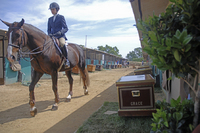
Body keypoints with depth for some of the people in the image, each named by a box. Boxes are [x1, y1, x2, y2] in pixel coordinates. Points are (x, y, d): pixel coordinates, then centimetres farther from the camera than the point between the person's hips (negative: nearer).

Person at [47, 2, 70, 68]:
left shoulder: (61, 17, 5)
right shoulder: (50, 19, 19)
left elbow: (66, 28, -1)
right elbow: (49, 29, 20)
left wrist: (60, 32, -21)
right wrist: (49, 34, -3)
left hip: (60, 36, -5)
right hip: (52, 37, 6)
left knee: (62, 44, -37)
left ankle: (66, 60, -25)